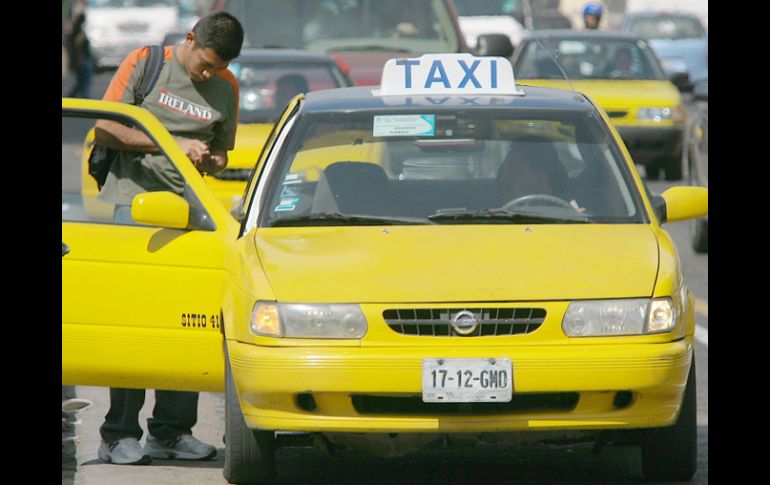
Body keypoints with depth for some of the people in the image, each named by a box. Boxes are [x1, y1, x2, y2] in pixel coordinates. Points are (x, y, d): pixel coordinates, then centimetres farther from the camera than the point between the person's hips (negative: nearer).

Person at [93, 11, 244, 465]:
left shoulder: (226, 87, 10)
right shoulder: (145, 63, -2)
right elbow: (105, 130, -5)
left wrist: (212, 161, -4)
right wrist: (173, 145, -14)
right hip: (130, 202, -4)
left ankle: (171, 431, 8)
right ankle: (119, 435, -5)